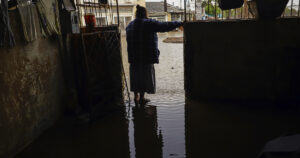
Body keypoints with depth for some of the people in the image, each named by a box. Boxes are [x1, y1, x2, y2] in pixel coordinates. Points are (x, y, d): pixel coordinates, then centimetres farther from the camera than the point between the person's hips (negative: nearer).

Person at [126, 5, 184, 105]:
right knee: (145, 76, 5)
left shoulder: (130, 25, 10)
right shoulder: (149, 23, -10)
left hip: (133, 56, 6)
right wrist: (179, 24, -1)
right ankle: (141, 98, 11)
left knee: (135, 75, 15)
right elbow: (165, 26, -11)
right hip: (147, 56, -6)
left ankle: (136, 96, 21)